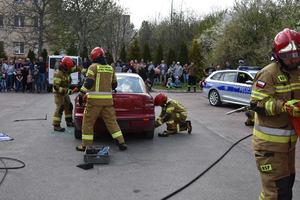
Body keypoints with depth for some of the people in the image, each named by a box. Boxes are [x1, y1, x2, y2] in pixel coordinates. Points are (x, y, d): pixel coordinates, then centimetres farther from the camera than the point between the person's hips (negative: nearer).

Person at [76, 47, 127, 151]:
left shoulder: (93, 67, -5)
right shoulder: (110, 68, 12)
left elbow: (88, 83, -14)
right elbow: (114, 84, 20)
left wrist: (81, 94, -8)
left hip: (95, 99, -5)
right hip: (108, 99, 5)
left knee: (88, 122, 6)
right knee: (111, 121, 11)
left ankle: (86, 145, 11)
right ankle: (121, 142, 9)